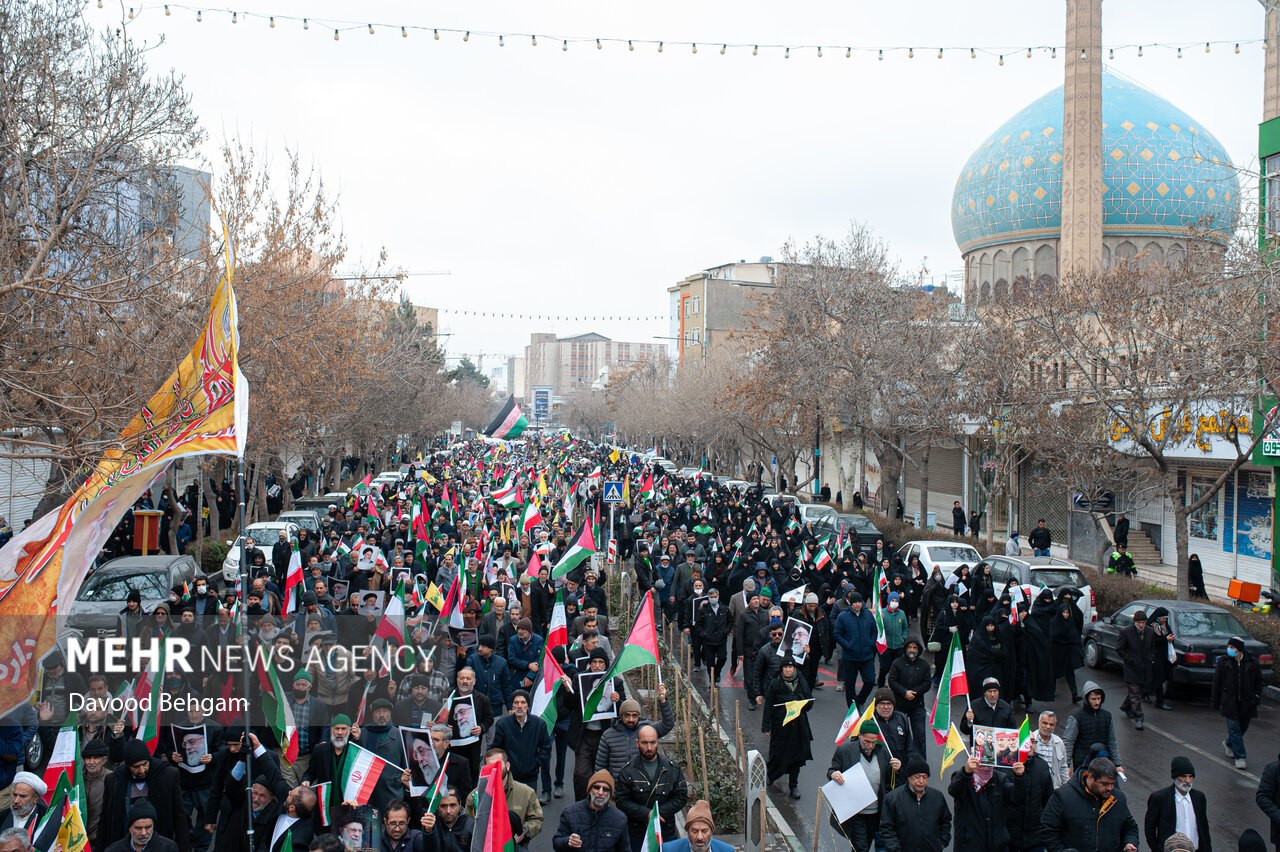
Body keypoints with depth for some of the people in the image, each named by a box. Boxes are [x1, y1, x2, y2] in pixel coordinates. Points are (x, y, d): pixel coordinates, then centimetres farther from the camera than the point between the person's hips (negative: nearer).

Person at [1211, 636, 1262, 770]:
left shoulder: (1252, 662, -1)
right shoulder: (1223, 661, -3)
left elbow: (1259, 681, 12)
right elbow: (1216, 683, 1)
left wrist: (1257, 696, 1)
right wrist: (1215, 702, 2)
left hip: (1246, 702, 2)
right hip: (1230, 702, -2)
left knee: (1243, 727, 13)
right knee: (1234, 728, -4)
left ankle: (1228, 743, 41)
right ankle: (1240, 757, 2)